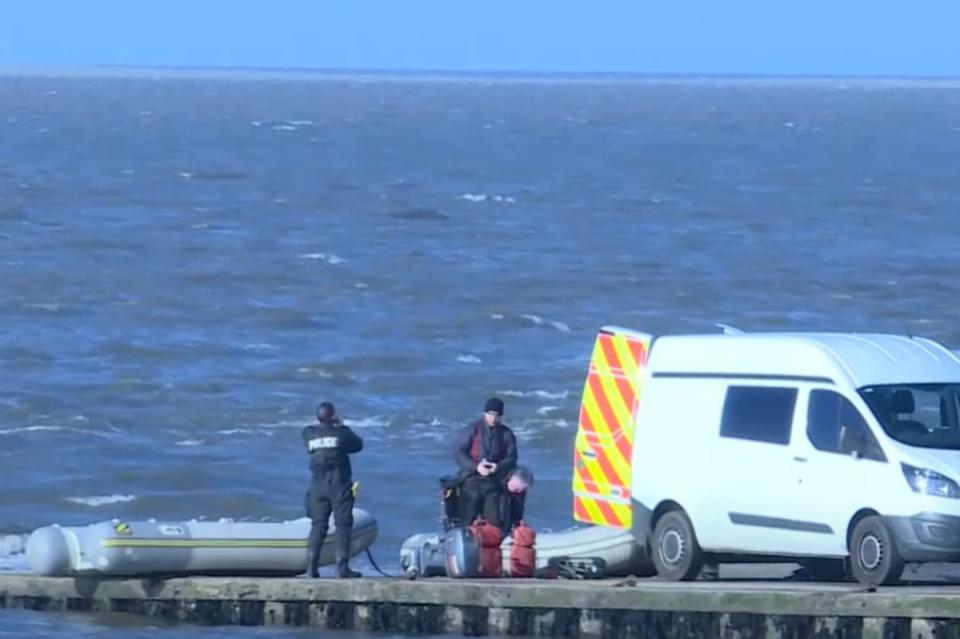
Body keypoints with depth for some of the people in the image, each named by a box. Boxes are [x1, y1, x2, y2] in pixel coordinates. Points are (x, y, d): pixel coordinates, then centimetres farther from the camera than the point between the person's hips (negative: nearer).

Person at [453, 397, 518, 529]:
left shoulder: (506, 434, 5)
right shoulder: (472, 430, -3)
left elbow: (511, 458, 5)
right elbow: (458, 452, -5)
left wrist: (498, 467, -17)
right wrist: (476, 467, -19)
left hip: (494, 482, 2)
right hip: (472, 479, -2)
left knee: (494, 521, 0)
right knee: (468, 519, -5)